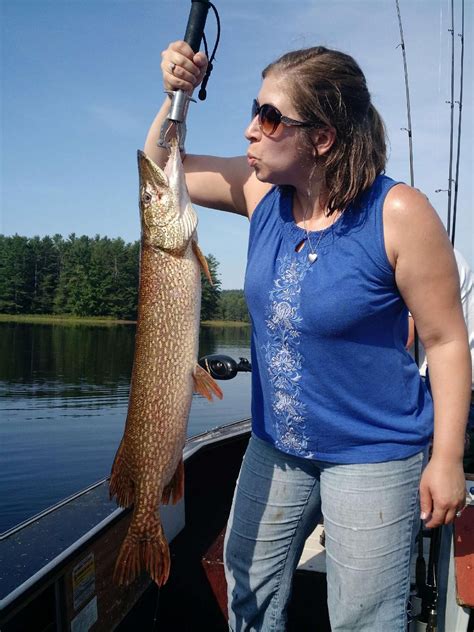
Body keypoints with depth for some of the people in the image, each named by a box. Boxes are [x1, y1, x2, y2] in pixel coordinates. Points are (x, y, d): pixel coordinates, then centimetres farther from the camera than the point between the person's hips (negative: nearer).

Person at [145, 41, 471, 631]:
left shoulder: (398, 213, -20)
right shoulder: (263, 190, -5)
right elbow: (162, 169, 6)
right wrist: (176, 95, -11)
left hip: (372, 457, -5)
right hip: (275, 446, 6)